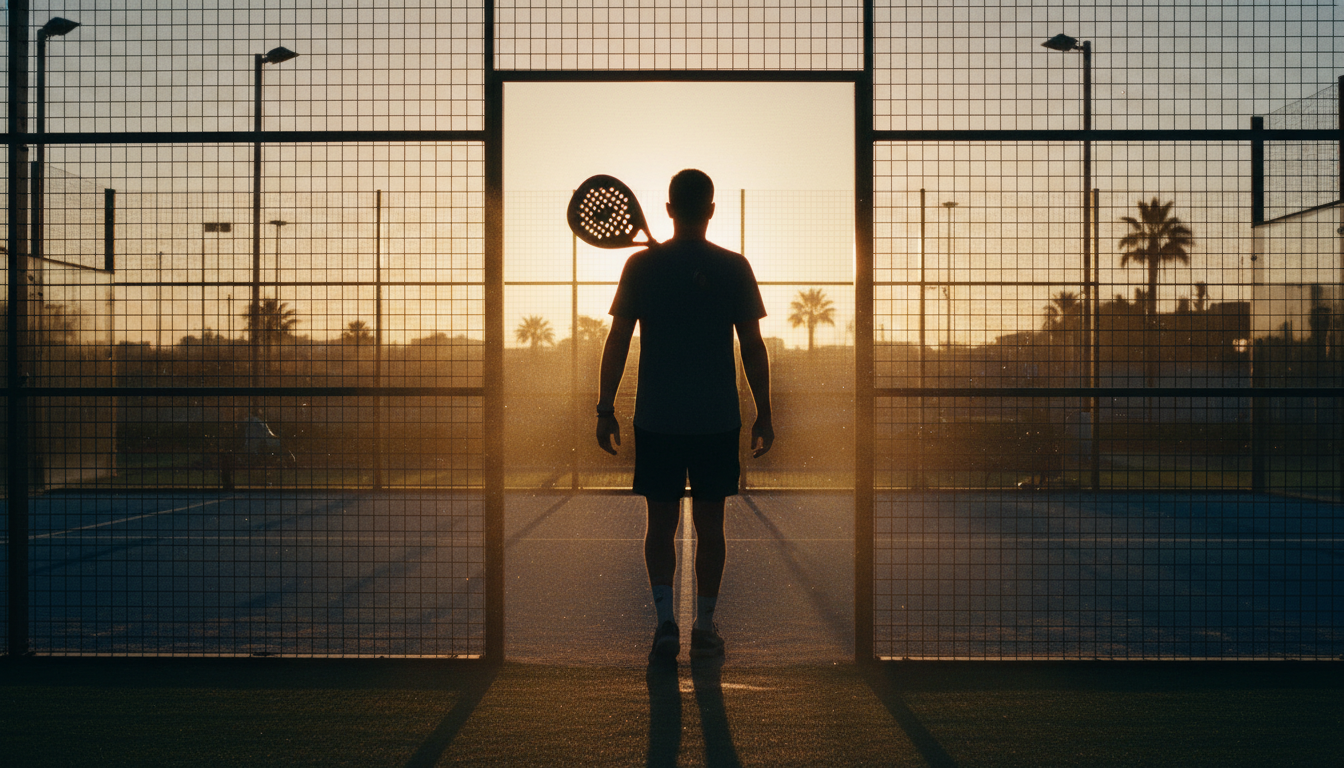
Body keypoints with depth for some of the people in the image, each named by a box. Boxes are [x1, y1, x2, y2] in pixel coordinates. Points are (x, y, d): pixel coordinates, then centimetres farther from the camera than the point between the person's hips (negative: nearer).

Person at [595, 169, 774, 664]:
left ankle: (665, 621, 0)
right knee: (709, 524, 9)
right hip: (718, 419, 0)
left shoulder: (641, 266, -2)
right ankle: (704, 628, 15)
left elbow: (617, 341, -2)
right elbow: (753, 348, -1)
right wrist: (763, 415, 7)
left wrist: (606, 409, 5)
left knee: (660, 523, 9)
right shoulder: (733, 268, -2)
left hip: (656, 419, 0)